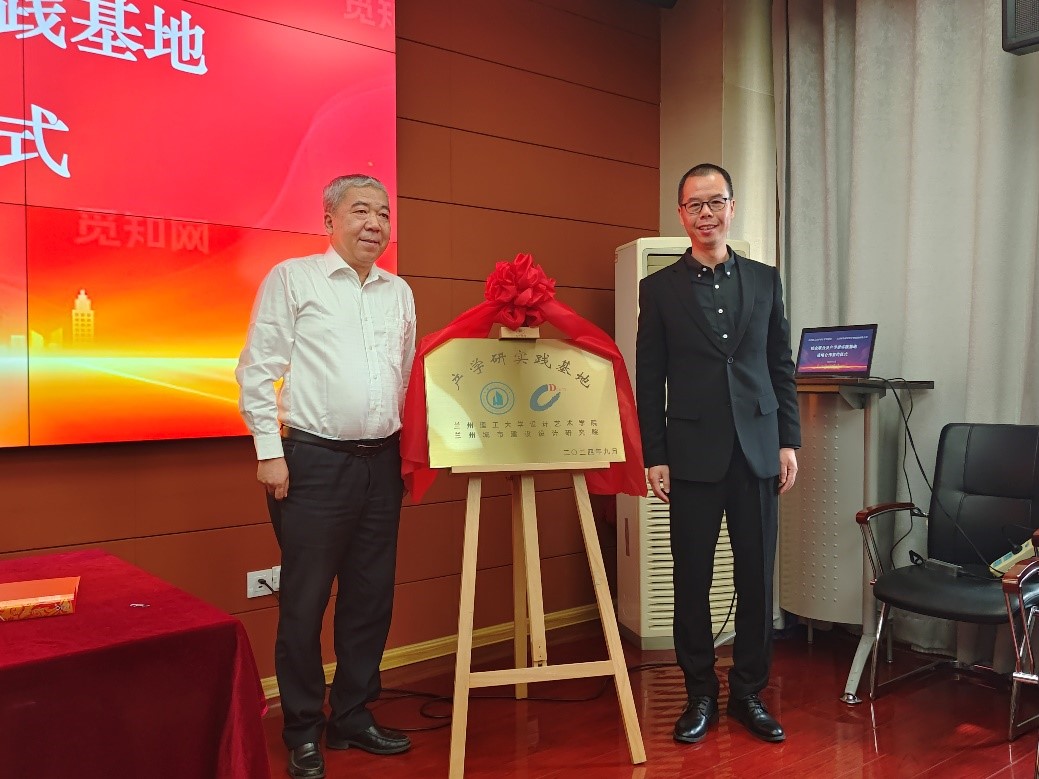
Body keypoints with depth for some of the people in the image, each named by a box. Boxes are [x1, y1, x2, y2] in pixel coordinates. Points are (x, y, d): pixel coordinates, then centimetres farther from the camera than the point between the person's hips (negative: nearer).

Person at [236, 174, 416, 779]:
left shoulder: (399, 292, 14)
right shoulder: (292, 278, -2)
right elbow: (257, 369, -4)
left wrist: (409, 449, 16)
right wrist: (269, 450, -9)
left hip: (381, 461, 5)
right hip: (313, 460, -5)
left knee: (372, 595, 11)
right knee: (306, 599, 1)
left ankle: (353, 715, 27)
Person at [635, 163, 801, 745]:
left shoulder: (765, 279, 10)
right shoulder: (660, 288, 4)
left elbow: (782, 367, 11)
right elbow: (649, 380, 2)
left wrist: (789, 441, 4)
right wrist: (655, 456, -3)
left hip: (757, 450, 2)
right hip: (693, 453, -2)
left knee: (757, 576, 7)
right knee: (692, 578, 5)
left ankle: (750, 692, 23)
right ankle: (701, 694, 21)